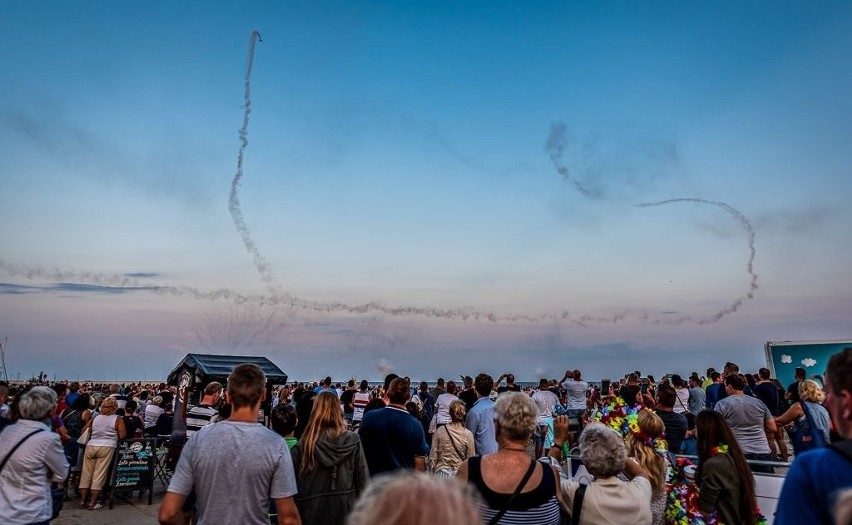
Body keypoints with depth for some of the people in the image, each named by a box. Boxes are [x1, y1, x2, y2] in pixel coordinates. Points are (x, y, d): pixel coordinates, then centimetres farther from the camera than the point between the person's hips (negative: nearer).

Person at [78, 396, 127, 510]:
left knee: (86, 474, 12)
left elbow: (84, 431, 11)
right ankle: (93, 503, 2)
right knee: (99, 474, 1)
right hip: (107, 447, -4)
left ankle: (82, 501, 16)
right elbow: (122, 436, -7)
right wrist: (113, 434, 14)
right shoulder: (117, 419, 0)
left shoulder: (95, 418, 11)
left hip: (90, 446, 4)